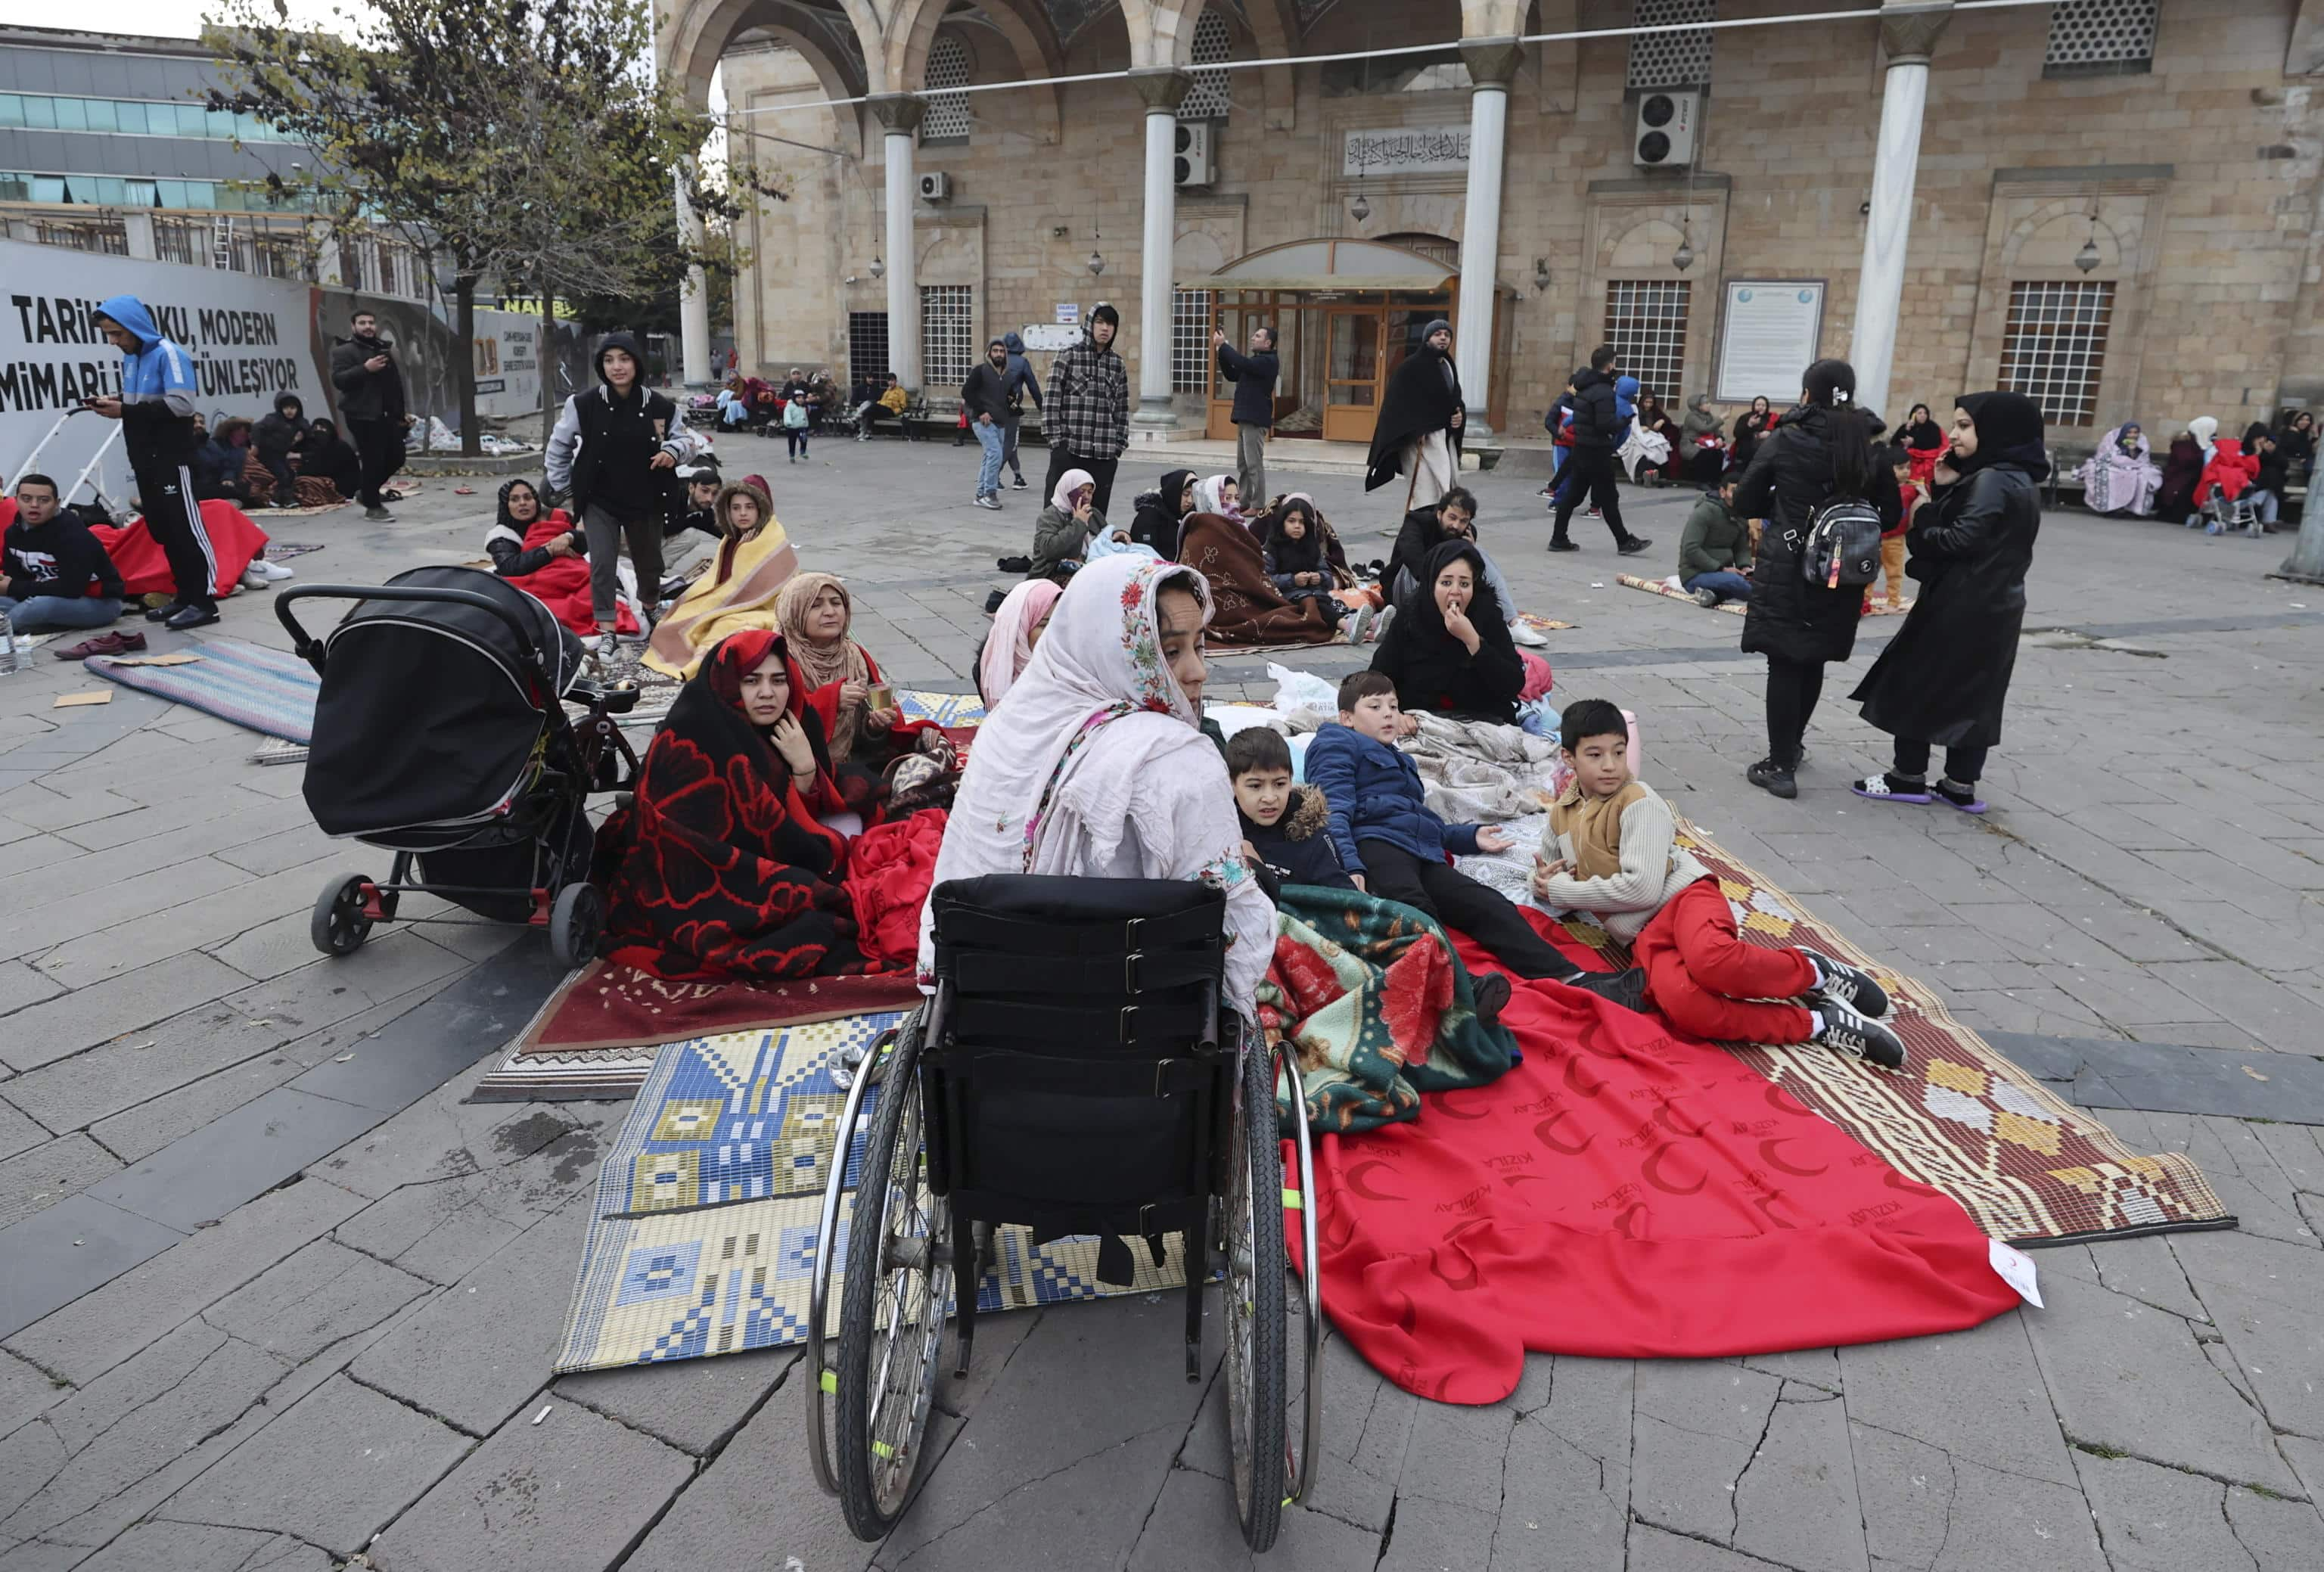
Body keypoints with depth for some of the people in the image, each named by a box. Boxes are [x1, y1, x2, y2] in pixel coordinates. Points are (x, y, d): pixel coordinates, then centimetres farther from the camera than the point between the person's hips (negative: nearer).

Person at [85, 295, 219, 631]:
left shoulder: (168, 354, -11)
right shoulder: (129, 359, 15)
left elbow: (181, 404, -20)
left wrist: (126, 411, -19)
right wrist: (115, 401, 0)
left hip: (172, 459, -9)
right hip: (145, 460, 9)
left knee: (186, 527, -8)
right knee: (162, 529, 10)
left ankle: (204, 600, -7)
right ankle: (185, 594, 17)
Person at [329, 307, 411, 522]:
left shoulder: (385, 349, 19)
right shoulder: (344, 351, -5)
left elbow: (395, 383, 26)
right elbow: (338, 380, -18)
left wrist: (402, 411, 24)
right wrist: (365, 369, -27)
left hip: (387, 414, 8)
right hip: (363, 416, -8)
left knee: (396, 458, 10)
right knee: (373, 461, -8)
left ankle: (366, 491, 29)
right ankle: (372, 506, 5)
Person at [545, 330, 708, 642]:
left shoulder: (660, 406, -7)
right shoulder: (584, 404, -9)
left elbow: (688, 441, 6)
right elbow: (559, 445, 5)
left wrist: (674, 450, -16)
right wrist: (562, 486, 5)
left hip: (646, 500, 2)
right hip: (599, 501, -1)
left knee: (649, 563, 17)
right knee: (602, 565, -8)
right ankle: (606, 629, 1)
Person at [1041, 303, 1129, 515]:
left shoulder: (1117, 364, 12)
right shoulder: (1067, 358, 0)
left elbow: (1122, 408, 16)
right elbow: (1051, 403, -2)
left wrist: (1119, 444, 8)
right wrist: (1057, 440, -7)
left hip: (1105, 454, 4)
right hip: (1068, 450, -4)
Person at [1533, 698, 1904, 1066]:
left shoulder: (1638, 802, -6)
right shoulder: (1561, 814, 14)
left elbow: (1641, 888, -16)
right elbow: (1545, 884, 29)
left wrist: (1566, 890, -7)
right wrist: (1546, 882, 3)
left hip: (1684, 896, -4)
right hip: (1644, 935, 4)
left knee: (1710, 960, -43)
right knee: (1680, 1004, -34)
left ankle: (1816, 973, -12)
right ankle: (1818, 1023, -22)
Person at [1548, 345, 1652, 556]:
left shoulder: (1584, 386, 10)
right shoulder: (1603, 392, -18)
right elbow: (1606, 424, -25)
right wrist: (1625, 422, -7)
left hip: (1581, 447, 9)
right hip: (1597, 451, -9)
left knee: (1572, 495, 10)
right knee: (1608, 499, 1)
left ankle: (1558, 539, 11)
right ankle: (1624, 542, 10)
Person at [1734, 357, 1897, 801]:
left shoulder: (1784, 440, -8)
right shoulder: (1871, 446, 1)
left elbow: (1744, 503, -2)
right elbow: (1889, 514, 4)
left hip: (1785, 569, -4)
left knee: (1784, 664, 1)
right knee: (1812, 662, 18)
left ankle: (1780, 767, 0)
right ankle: (1791, 745, 36)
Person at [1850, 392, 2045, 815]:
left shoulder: (1992, 480, -17)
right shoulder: (2020, 481, 13)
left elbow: (1959, 540, -22)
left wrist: (1919, 525, -7)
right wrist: (1946, 490, 1)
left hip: (1962, 605, -9)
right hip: (1994, 605, 9)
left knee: (1917, 683, 2)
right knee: (1971, 693, 11)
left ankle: (1909, 777, 8)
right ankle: (1960, 785, 15)